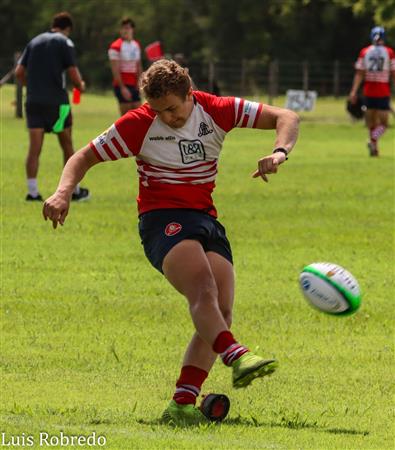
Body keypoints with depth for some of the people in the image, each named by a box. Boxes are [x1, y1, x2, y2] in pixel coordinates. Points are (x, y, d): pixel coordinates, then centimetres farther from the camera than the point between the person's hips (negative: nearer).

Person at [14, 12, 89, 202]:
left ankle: (32, 191, -6)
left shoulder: (35, 41, 13)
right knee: (67, 146, 10)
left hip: (33, 100, 4)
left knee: (34, 148, 0)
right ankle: (74, 191, 17)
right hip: (56, 101, -4)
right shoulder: (64, 42, -2)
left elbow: (19, 72, 10)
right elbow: (73, 72, -9)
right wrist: (80, 85, 12)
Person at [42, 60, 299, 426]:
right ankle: (237, 358, -54)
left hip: (206, 219, 5)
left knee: (222, 311, -12)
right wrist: (63, 193, -16)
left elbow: (286, 118, 2)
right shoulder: (139, 124, -4)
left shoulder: (217, 111, 2)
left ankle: (182, 404, -16)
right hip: (162, 218, -5)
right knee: (203, 290, -32)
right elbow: (84, 157, 4)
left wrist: (279, 152, -20)